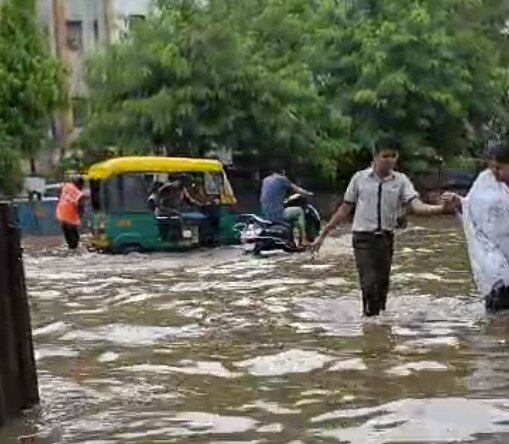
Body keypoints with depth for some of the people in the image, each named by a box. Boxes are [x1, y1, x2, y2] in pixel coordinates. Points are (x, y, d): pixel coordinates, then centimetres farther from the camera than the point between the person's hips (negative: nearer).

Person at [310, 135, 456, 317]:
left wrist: (441, 208, -34)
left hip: (386, 238, 2)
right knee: (369, 284, -15)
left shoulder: (401, 181, 0)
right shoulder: (360, 178, -1)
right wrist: (323, 235, 7)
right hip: (363, 238, -2)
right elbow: (345, 209, 6)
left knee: (382, 286, 8)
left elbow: (417, 206, -13)